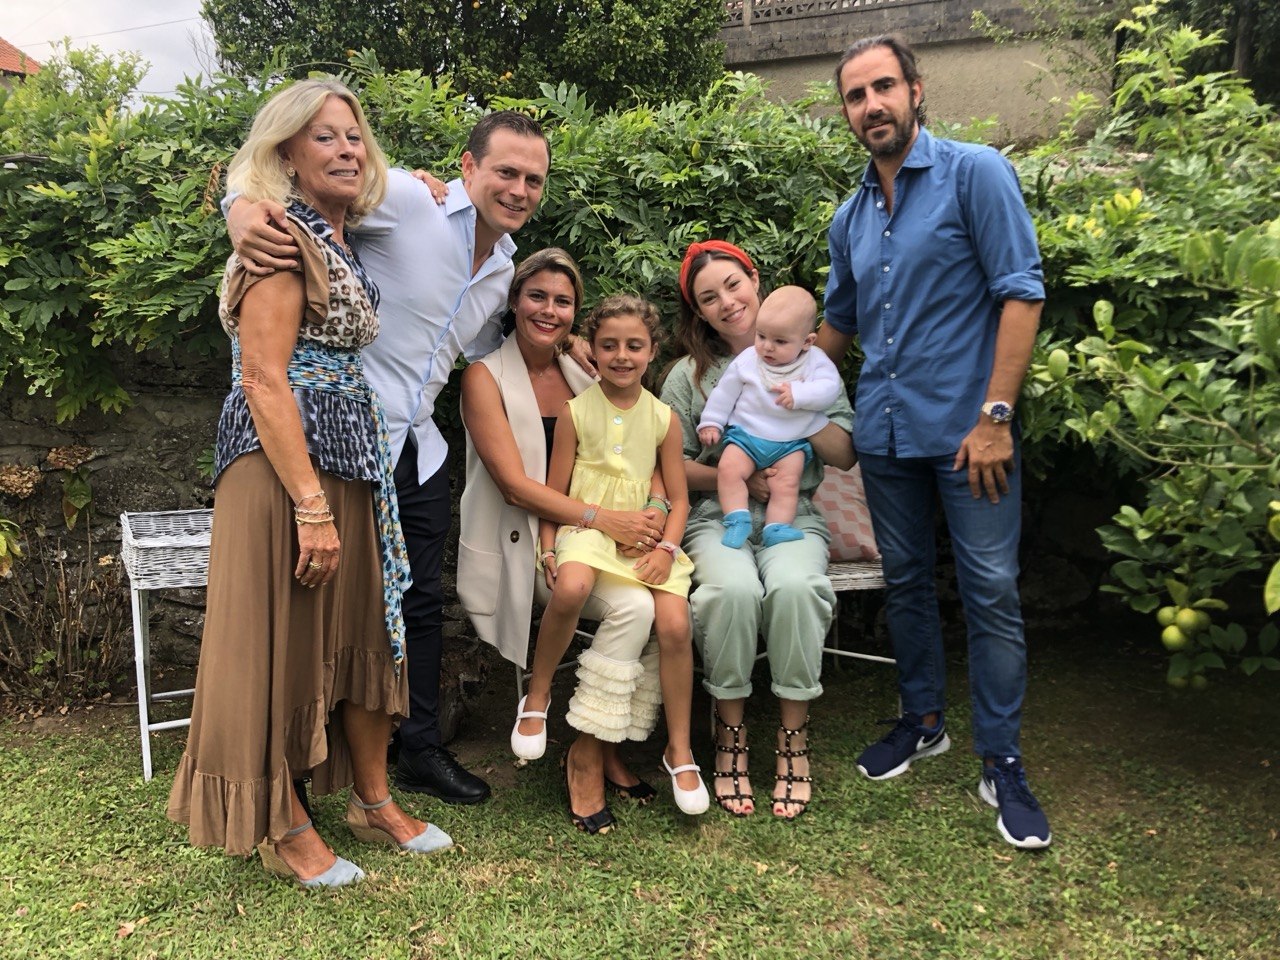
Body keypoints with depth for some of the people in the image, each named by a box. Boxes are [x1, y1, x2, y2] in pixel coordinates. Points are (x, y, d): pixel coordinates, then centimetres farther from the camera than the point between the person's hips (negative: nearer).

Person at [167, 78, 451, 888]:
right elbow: (263, 380, -17)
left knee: (365, 628, 14)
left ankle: (374, 800, 29)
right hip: (284, 464, -9)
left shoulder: (342, 244, 15)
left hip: (352, 462, 9)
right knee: (284, 636, 2)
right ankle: (283, 828, 17)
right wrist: (311, 508, -22)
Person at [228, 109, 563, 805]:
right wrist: (244, 215, -39)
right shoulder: (404, 200, -13)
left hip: (420, 451, 7)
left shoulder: (504, 270, 11)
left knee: (422, 603, 15)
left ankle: (421, 750, 32)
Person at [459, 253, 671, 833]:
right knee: (632, 607, -28)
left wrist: (651, 518, -10)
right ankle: (586, 756, -10)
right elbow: (514, 484, -14)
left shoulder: (584, 375, 10)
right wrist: (603, 520, -23)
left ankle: (606, 747, -4)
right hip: (518, 542, -5)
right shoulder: (486, 377, -4)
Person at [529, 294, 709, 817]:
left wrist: (666, 548, -9)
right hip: (585, 529, -2)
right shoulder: (575, 412, 2)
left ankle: (679, 751, -1)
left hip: (644, 534, 2)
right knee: (570, 589, -36)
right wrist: (548, 550, -10)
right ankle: (537, 695, -9)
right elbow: (554, 492, 3)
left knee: (675, 624, -20)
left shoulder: (663, 418, 7)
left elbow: (678, 498, 8)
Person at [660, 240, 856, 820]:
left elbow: (846, 455, 6)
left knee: (794, 586, -33)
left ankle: (794, 738, -16)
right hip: (717, 517, 0)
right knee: (733, 588, -34)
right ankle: (730, 734, -14)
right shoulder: (689, 375, 7)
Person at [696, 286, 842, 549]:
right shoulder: (747, 360, 2)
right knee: (728, 469, -20)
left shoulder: (815, 362, 0)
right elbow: (724, 392, 10)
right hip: (745, 435, 1)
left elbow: (830, 387, -14)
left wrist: (798, 393, -27)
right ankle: (737, 520, -17)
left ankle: (776, 529, -14)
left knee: (787, 483, -18)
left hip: (791, 443, -1)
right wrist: (711, 423, 10)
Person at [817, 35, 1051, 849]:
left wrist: (996, 416, -17)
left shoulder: (976, 173, -6)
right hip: (886, 432, 6)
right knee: (907, 582, 15)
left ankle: (1002, 762, 11)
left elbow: (1022, 293, -12)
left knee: (992, 592, -1)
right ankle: (923, 721, 31)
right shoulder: (851, 217, 11)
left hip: (966, 429, -6)